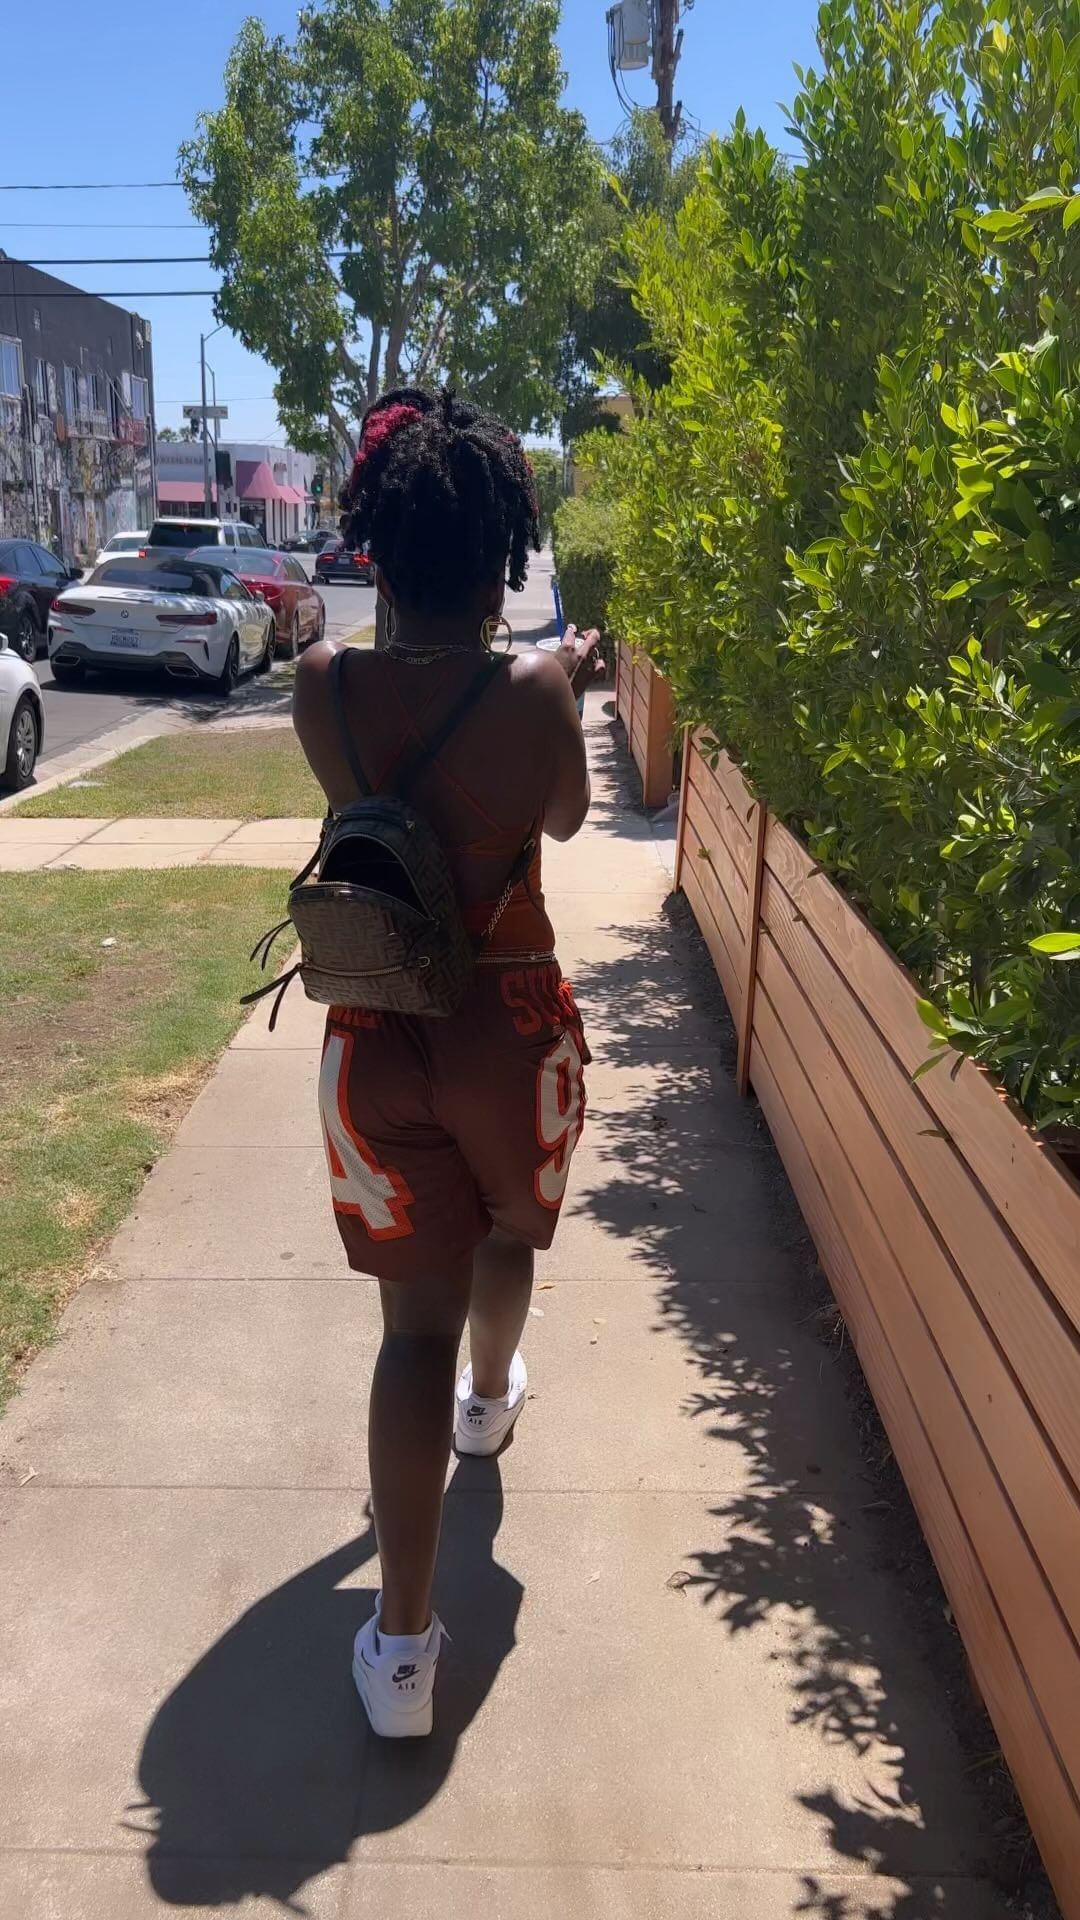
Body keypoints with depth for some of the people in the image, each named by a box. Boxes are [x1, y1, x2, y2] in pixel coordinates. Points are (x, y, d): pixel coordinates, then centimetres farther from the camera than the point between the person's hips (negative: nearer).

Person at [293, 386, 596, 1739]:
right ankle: (491, 1399, 58)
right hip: (510, 1031, -1)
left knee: (416, 1313, 7)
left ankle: (402, 1640, 6)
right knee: (506, 1231, 29)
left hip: (373, 1040, 1)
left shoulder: (320, 686, -8)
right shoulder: (529, 692, -16)